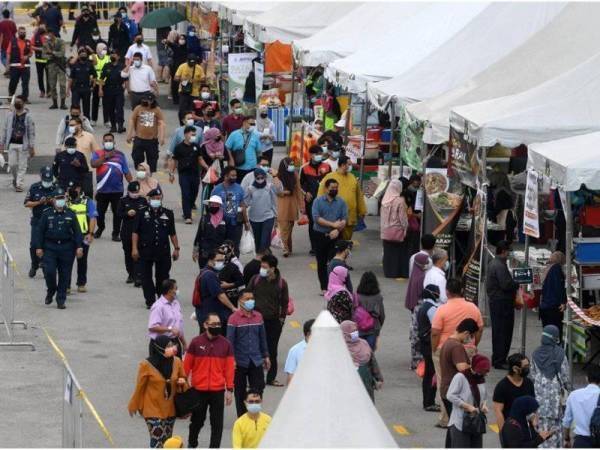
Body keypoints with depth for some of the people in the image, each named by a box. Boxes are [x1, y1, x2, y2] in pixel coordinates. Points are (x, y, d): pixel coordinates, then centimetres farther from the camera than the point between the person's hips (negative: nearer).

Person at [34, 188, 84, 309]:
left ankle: (61, 300, 10)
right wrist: (39, 247, -2)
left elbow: (77, 231, 6)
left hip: (66, 248, 1)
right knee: (49, 271, -12)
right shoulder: (47, 214, 3)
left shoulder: (71, 215, 6)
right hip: (50, 248, -1)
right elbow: (40, 231, 4)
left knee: (64, 275, 2)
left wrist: (79, 246, -3)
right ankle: (51, 291, 17)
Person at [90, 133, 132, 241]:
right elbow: (94, 164, -15)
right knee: (100, 212, 10)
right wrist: (105, 157, -17)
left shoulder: (120, 154, 6)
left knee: (117, 212, 1)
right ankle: (100, 228, 35)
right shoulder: (98, 154, 5)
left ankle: (116, 233, 13)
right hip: (102, 190, 0)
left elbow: (126, 172, 6)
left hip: (117, 190, 0)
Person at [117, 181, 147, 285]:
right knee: (128, 254, 12)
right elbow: (118, 214, -1)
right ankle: (131, 274, 27)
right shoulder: (123, 201, 5)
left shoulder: (143, 200, 6)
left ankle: (138, 277, -14)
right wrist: (127, 214, -18)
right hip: (126, 232, 2)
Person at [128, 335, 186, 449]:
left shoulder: (176, 362, -4)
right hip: (153, 409, -5)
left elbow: (183, 379, 12)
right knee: (157, 443, -10)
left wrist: (182, 382, -12)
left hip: (170, 409, 5)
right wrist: (134, 406, 5)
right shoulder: (147, 365, -16)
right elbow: (140, 387, -4)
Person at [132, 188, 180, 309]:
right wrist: (134, 248, -6)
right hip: (145, 251, -1)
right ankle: (150, 301, 8)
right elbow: (135, 232, 2)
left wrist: (176, 248, 8)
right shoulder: (142, 214, 3)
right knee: (146, 277, 1)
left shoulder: (168, 214, 8)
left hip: (163, 251, 1)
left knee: (163, 276, 5)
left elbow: (172, 233, 12)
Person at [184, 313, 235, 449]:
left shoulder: (225, 344, 1)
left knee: (217, 423, 2)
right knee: (197, 420, 13)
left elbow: (230, 368, 2)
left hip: (218, 391, 1)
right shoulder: (196, 342, -3)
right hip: (198, 390, -1)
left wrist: (230, 390, -1)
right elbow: (187, 365, 1)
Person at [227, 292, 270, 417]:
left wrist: (266, 356, 14)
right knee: (240, 391, 8)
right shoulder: (234, 318, -9)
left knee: (258, 388, 2)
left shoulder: (258, 316, 5)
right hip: (240, 361, -3)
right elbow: (230, 340, -10)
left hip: (256, 361, 3)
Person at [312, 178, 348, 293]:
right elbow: (316, 218, -11)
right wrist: (333, 224, -16)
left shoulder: (341, 202, 6)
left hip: (335, 236, 0)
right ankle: (324, 287, 14)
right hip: (320, 235, 0)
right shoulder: (318, 201, 1)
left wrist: (337, 229, -20)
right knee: (321, 263, 5)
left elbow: (344, 219, -3)